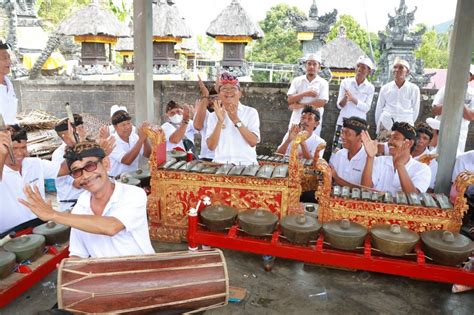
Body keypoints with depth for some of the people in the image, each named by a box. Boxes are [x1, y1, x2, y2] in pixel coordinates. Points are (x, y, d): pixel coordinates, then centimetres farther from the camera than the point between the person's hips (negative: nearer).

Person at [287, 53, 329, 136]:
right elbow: (290, 99, -2)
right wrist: (305, 94, -17)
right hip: (296, 121, 2)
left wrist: (299, 105, -10)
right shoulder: (297, 80, 6)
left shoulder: (323, 83, 1)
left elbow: (321, 102, -11)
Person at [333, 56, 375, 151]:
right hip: (343, 122, 0)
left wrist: (353, 99, -21)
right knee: (336, 150, -2)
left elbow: (366, 108, -7)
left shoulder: (370, 87, 3)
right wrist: (345, 99, -22)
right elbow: (339, 105, 0)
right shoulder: (346, 82, 3)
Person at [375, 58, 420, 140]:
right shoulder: (385, 88, 5)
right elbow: (378, 109, 12)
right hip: (386, 125, 1)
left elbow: (415, 110, 10)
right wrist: (378, 126, 15)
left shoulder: (414, 89, 2)